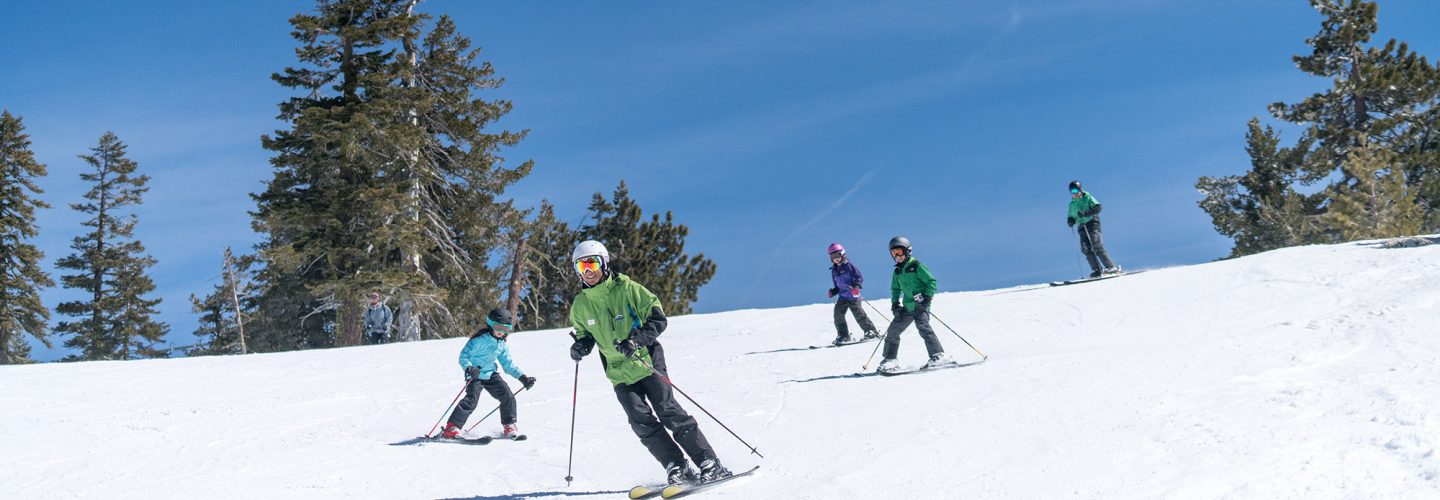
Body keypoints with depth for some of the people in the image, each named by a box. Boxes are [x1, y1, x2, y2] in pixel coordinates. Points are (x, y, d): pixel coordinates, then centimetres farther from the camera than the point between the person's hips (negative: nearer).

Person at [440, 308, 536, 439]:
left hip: (491, 375, 6)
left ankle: (509, 427, 9)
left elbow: (508, 365, 15)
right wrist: (469, 368, -36)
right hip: (475, 376, -6)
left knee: (508, 396, -6)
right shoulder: (480, 340, -15)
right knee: (471, 400, -23)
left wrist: (523, 377, 8)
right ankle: (451, 428, -20)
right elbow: (464, 356, -17)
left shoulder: (502, 345, 8)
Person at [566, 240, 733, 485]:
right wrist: (581, 346, -3)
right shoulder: (581, 305, 3)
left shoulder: (626, 288, -8)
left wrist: (636, 340, -23)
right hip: (619, 372, 4)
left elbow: (658, 319, -8)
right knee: (642, 421, -11)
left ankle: (710, 465, -5)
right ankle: (676, 467, -3)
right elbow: (585, 334, 20)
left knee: (669, 412, -10)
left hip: (647, 362, -4)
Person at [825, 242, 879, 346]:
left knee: (859, 314, -10)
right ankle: (843, 336, -1)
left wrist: (857, 286, -23)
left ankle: (871, 331, 2)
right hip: (843, 296, 6)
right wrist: (833, 292, 5)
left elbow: (860, 277, -6)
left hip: (853, 295, -6)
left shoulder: (848, 265, -2)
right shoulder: (834, 271, 17)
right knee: (838, 313, -10)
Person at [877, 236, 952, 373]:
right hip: (907, 307, 8)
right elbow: (896, 289, 26)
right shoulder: (897, 271, 15)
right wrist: (895, 303, 10)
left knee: (923, 327, -27)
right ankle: (890, 360, 16)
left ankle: (939, 356, -26)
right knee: (892, 331, 6)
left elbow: (932, 281, -9)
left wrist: (926, 299, -17)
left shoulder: (916, 266, -6)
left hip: (920, 305, -8)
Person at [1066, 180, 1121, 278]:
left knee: (1097, 246, -18)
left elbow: (1097, 208, -10)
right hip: (1082, 227, 5)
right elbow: (1070, 217, 23)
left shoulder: (1088, 198, 3)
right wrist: (1071, 221, -2)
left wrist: (1085, 213, -23)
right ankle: (1097, 270, -11)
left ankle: (1111, 267, -17)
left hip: (1092, 223, -5)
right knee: (1085, 248, -13)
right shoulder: (1072, 204, 18)